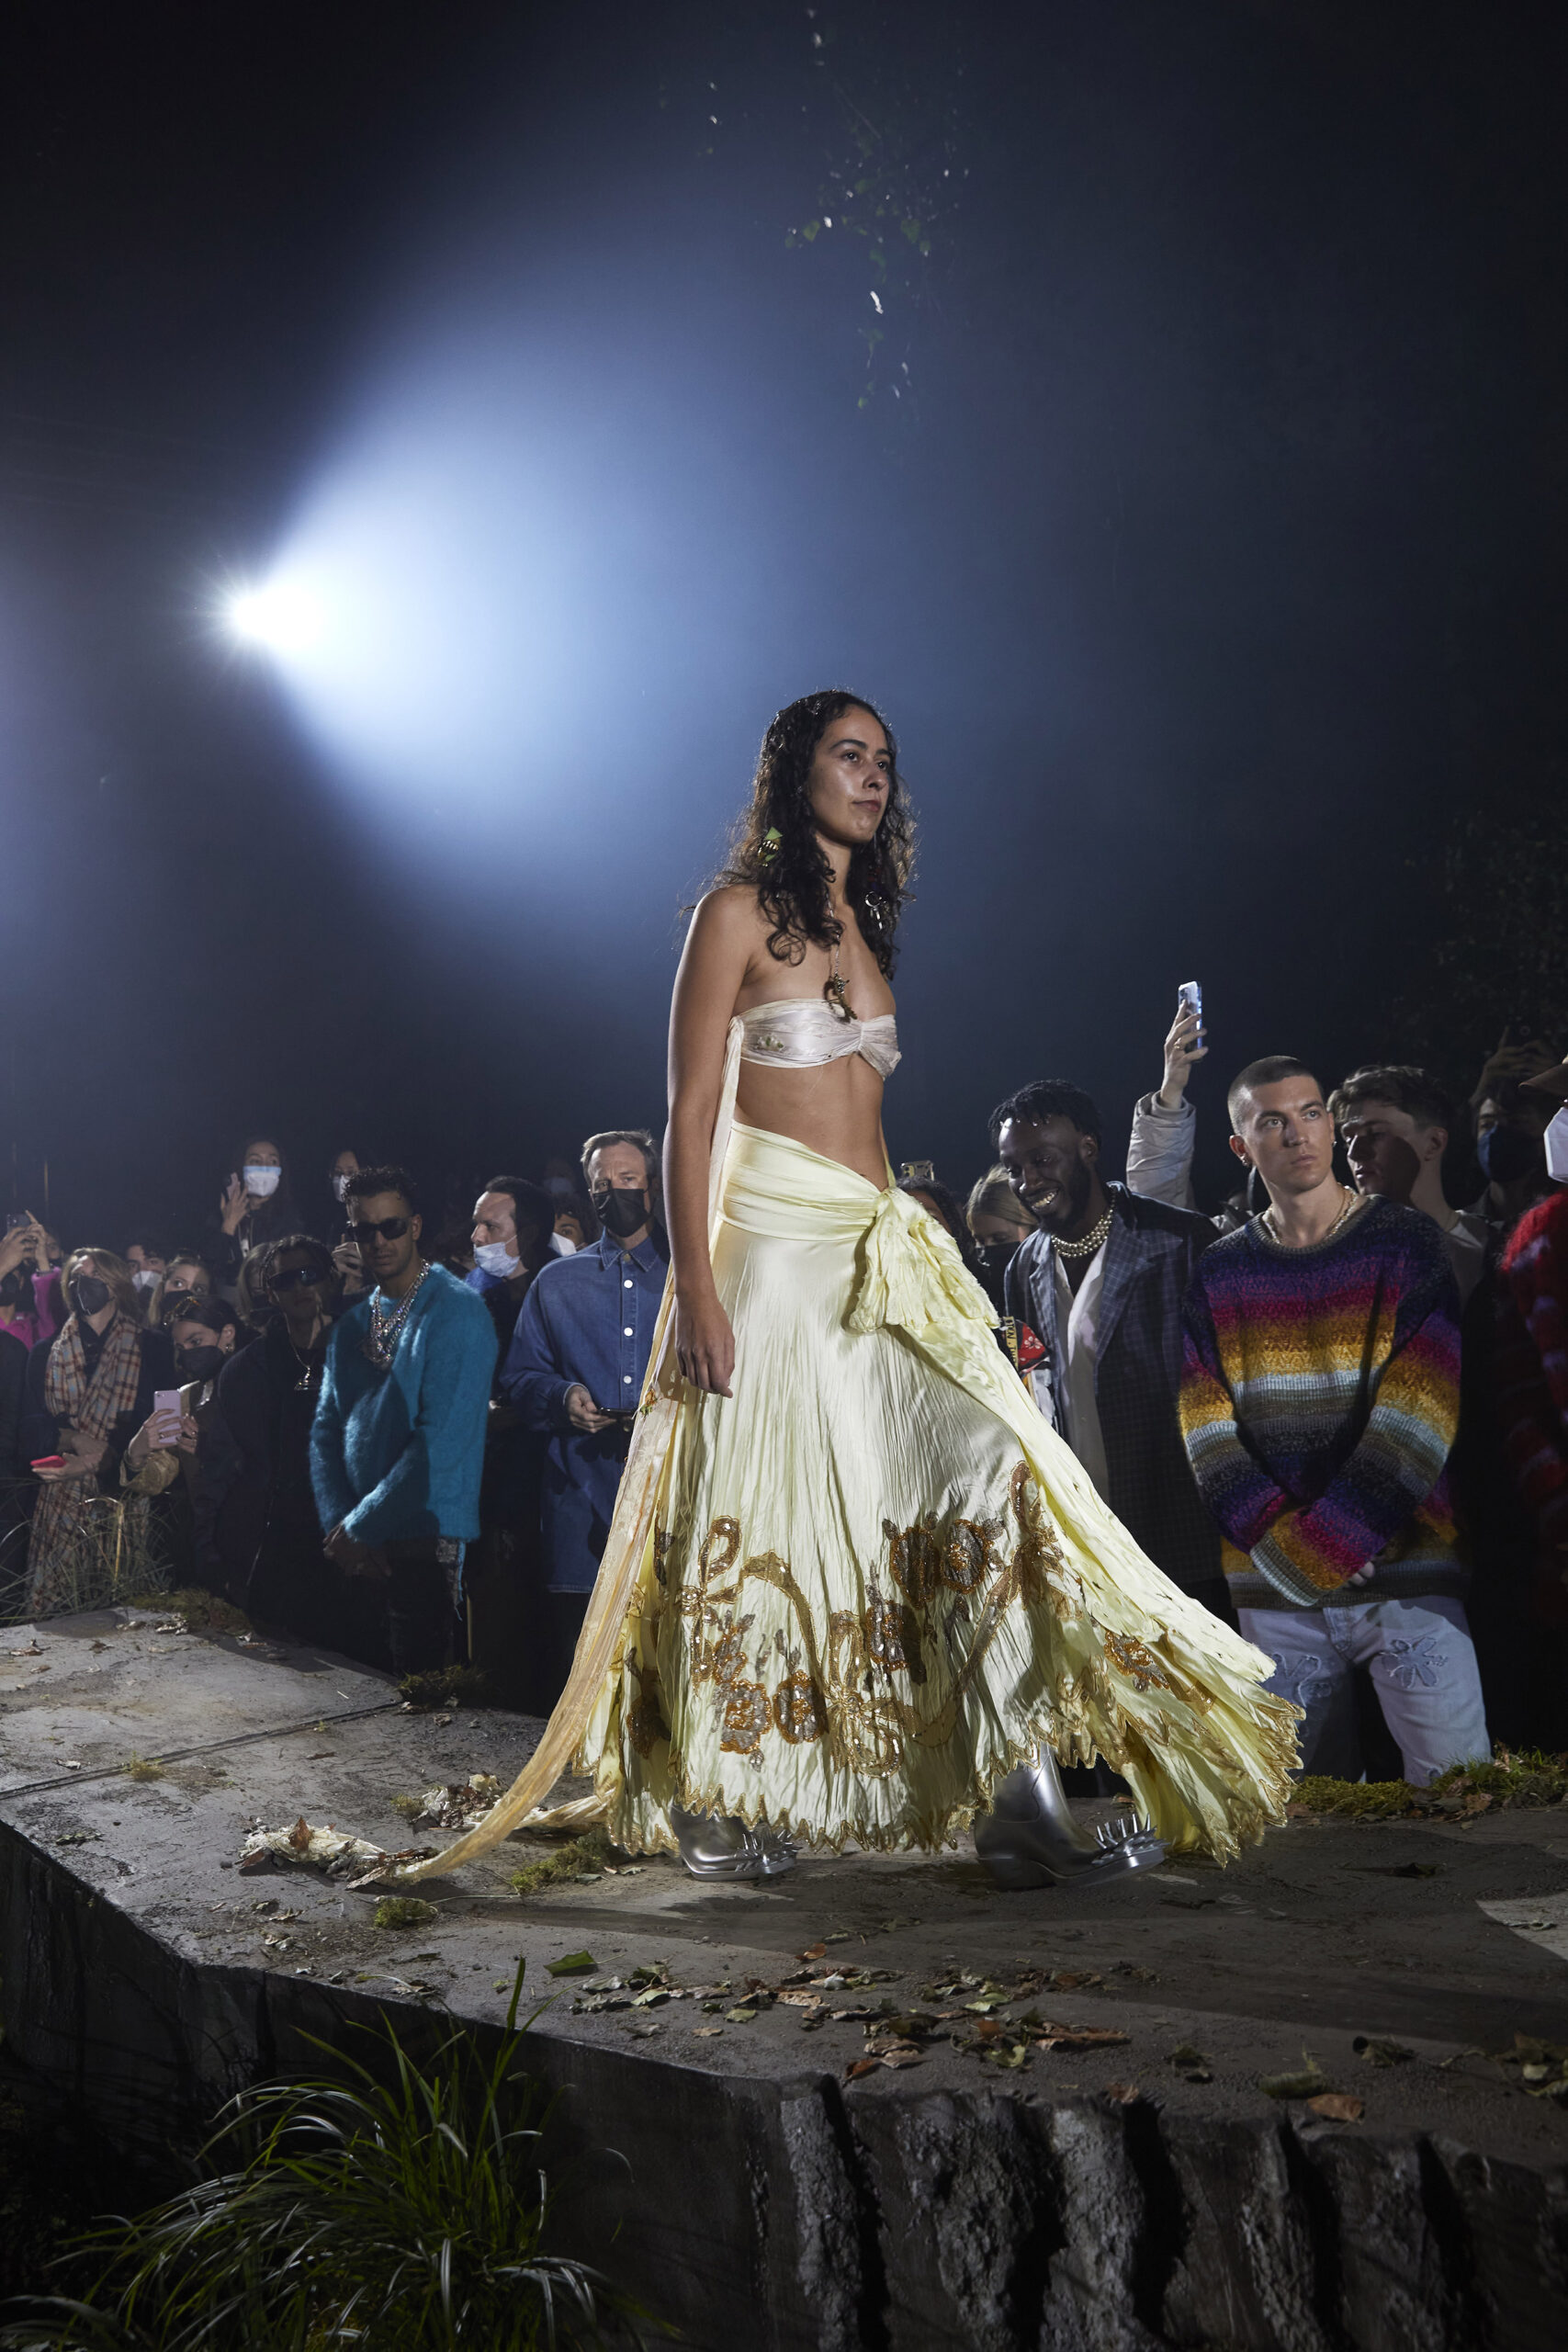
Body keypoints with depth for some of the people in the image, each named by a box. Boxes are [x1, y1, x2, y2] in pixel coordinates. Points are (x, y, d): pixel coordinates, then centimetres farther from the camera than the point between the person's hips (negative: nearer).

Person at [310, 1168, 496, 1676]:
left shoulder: (456, 1311, -9)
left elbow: (442, 1441, -17)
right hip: (354, 1546, 6)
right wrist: (339, 1524, -5)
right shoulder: (350, 1326, 15)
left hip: (423, 1542, -6)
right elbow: (326, 1431, 11)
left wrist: (362, 1526, -13)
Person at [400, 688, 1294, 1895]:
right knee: (756, 1510, -1)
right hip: (771, 1242, -6)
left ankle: (1024, 1805, -12)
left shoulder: (863, 928, 20)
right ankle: (709, 1804, 16)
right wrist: (696, 1289, -15)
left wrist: (907, 1235, 15)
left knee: (987, 1470, -10)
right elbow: (690, 1115, -7)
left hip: (882, 1252, 7)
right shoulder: (739, 913, -1)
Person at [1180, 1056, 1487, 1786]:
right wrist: (1278, 1540, -10)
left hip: (1400, 1566, -2)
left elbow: (1418, 1413, -6)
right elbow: (1205, 1427, 4)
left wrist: (1329, 1539, -13)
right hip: (1272, 1589, 2)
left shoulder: (1406, 1241, 2)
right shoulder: (1219, 1273, 11)